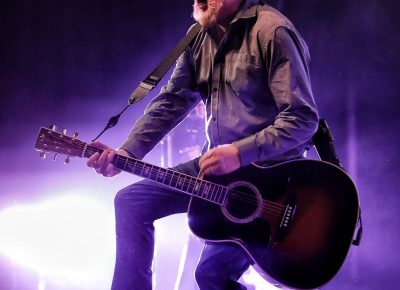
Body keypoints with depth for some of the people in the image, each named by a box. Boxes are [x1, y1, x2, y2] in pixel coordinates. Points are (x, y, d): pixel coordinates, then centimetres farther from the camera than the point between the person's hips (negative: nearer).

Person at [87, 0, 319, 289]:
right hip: (217, 164, 8)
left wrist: (239, 153, -29)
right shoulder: (200, 37, 6)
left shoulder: (272, 31, -19)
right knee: (131, 201, 3)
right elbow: (171, 102, 7)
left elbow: (304, 119, -23)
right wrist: (126, 153, -6)